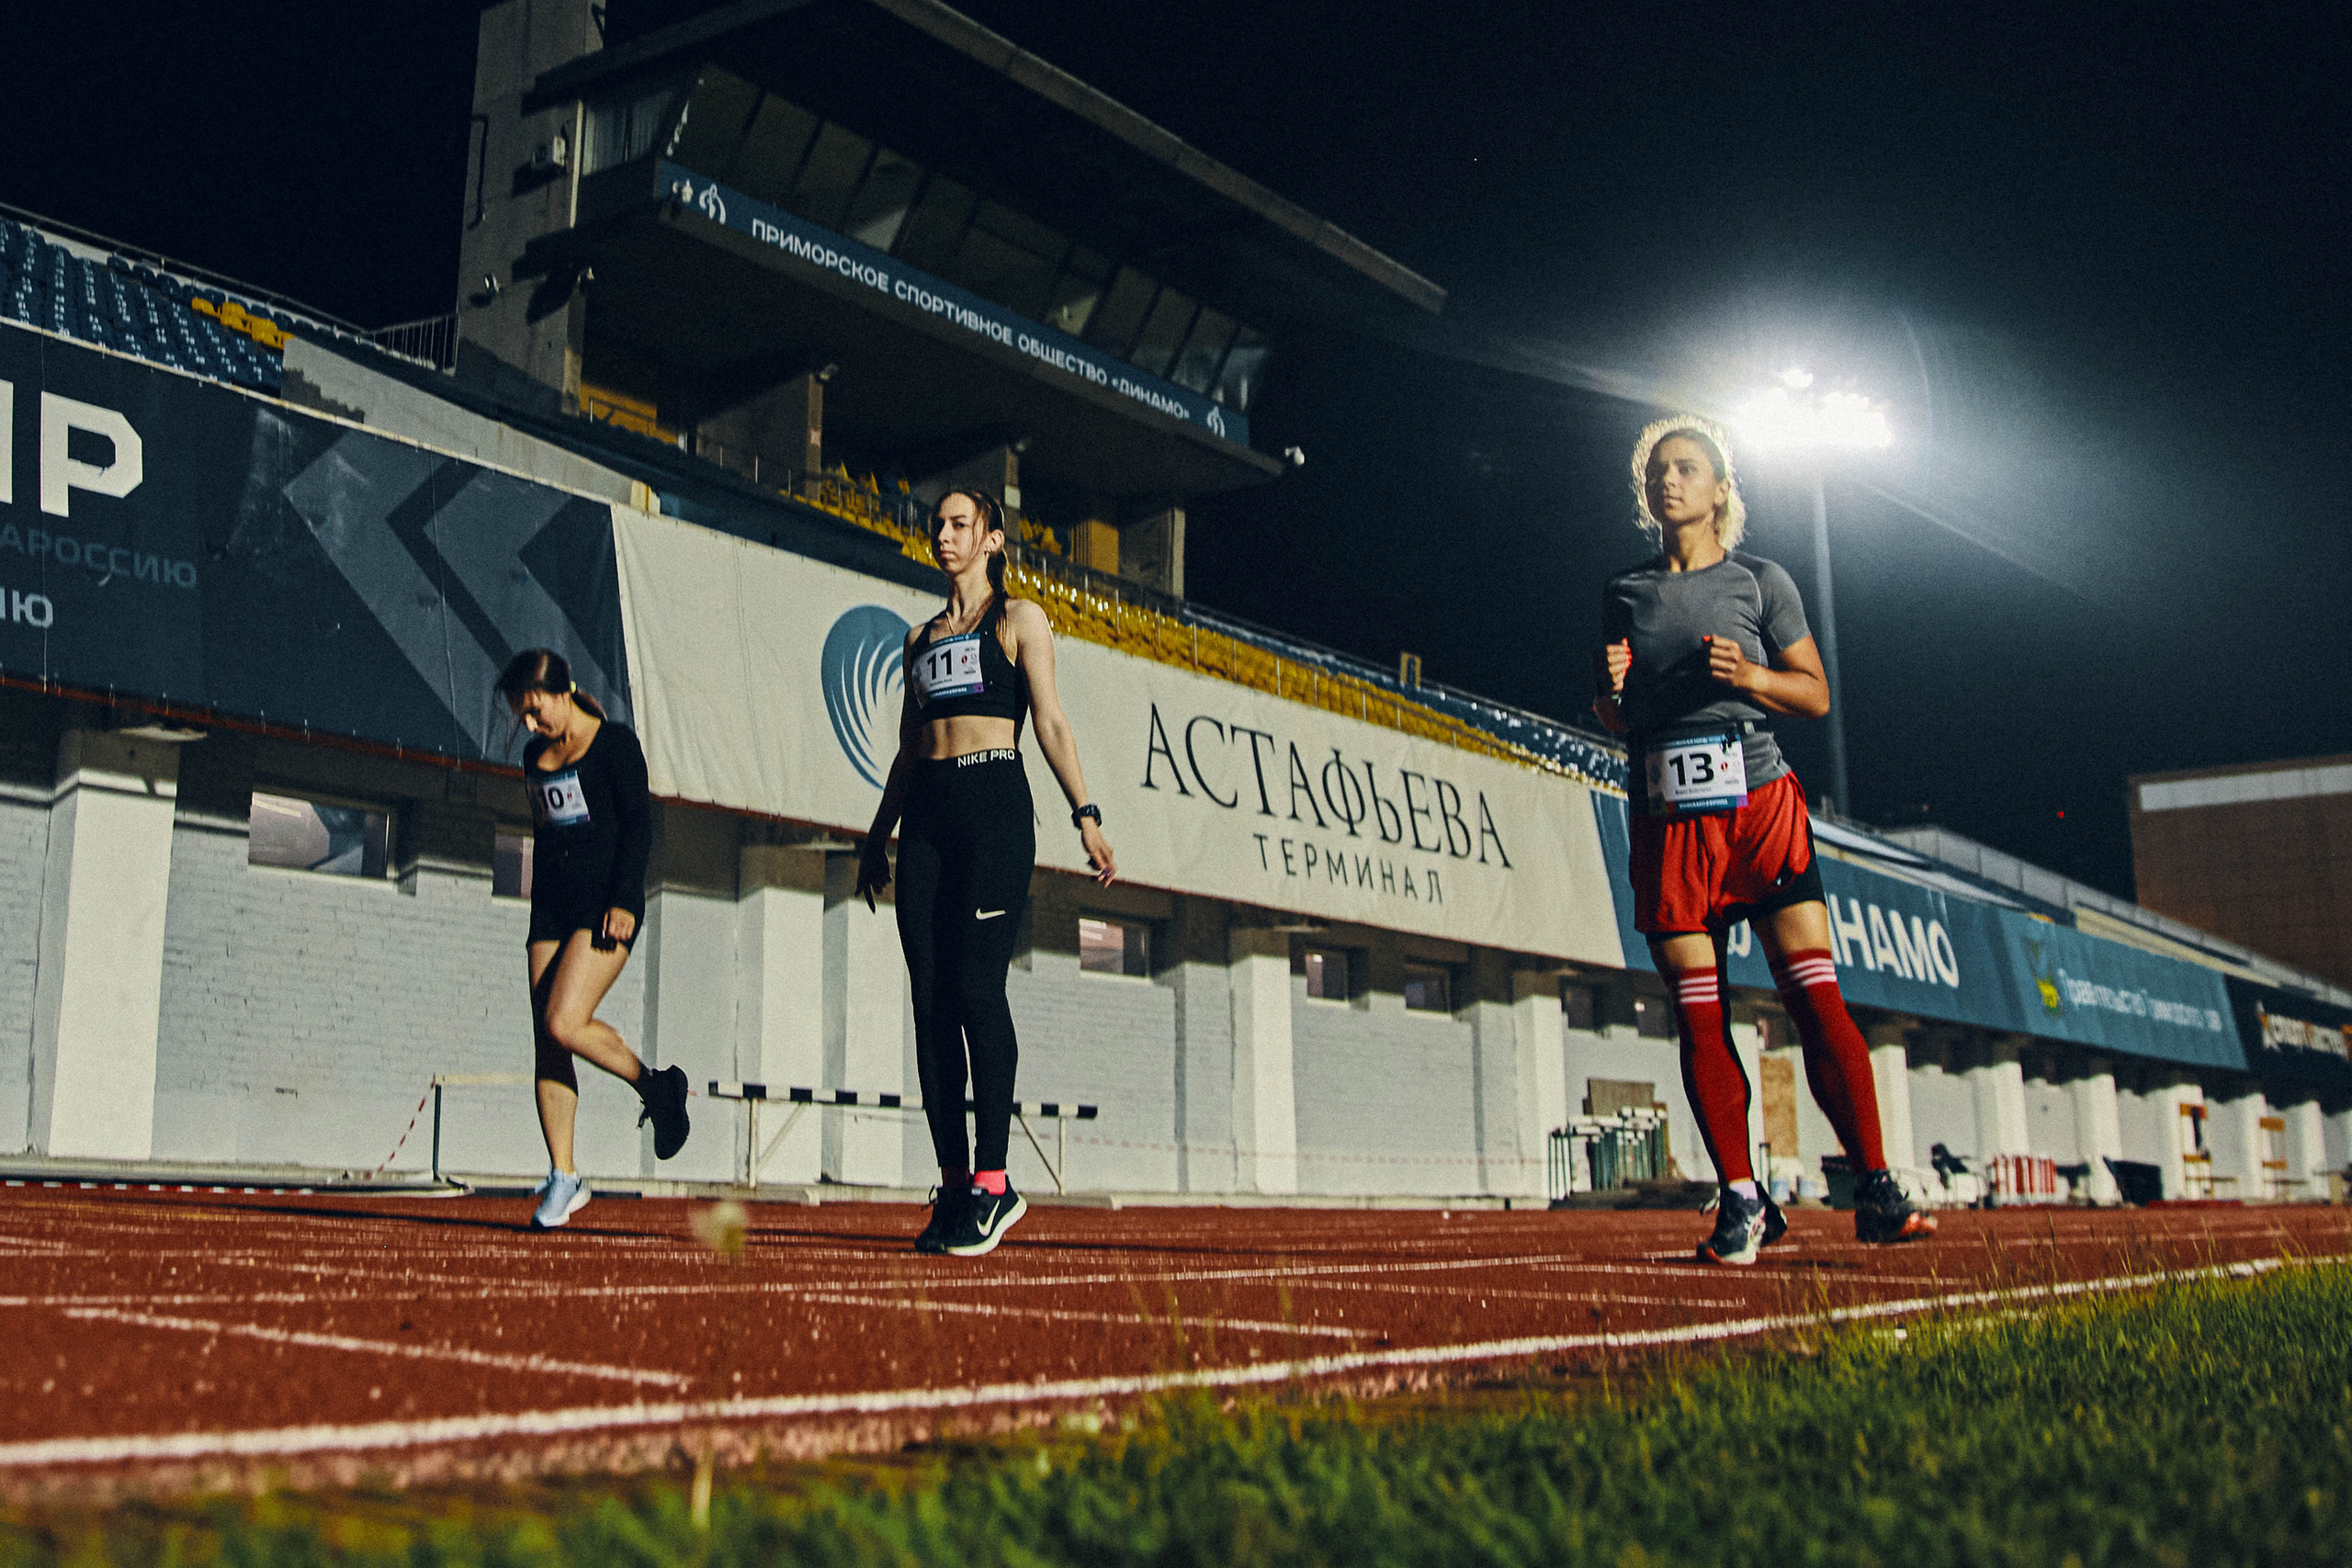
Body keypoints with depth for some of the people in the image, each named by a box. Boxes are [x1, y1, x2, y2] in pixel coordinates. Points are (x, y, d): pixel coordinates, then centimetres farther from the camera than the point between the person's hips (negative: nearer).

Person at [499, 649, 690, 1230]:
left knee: (565, 1023, -21)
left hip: (606, 904, -7)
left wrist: (624, 900, -16)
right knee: (546, 1043, -2)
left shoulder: (614, 742, -3)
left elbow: (640, 825, -8)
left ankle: (655, 1086, 2)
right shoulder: (536, 757, 17)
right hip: (552, 907, 7)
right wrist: (538, 912, 20)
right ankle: (564, 1176, 2)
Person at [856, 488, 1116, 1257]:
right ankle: (954, 1183, 1)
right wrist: (877, 837, 18)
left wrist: (1085, 815, -11)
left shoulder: (1018, 618, 8)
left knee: (975, 986, -14)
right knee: (930, 996, -2)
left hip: (994, 802, -5)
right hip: (926, 813, 5)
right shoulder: (921, 637, 22)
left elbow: (1051, 722, -1)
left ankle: (992, 1183, -11)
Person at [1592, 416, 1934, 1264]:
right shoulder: (1624, 592, 15)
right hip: (1669, 820, 2)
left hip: (1761, 804, -2)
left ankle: (1876, 1190, -7)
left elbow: (1815, 694, 8)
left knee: (1816, 995, -11)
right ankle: (1741, 1201, 3)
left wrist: (1751, 675, -11)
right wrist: (1612, 693, -3)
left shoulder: (1761, 581, 8)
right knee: (1698, 1015, -3)